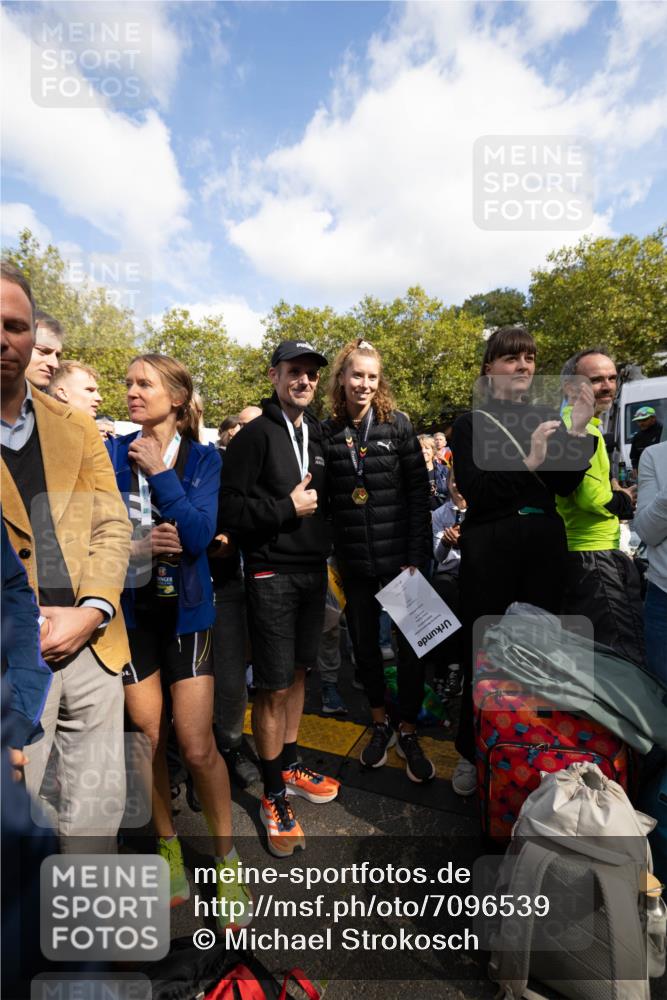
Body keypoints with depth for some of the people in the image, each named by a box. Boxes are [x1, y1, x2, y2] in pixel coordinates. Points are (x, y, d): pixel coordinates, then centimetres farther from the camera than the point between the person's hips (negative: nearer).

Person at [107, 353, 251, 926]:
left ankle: (226, 857, 24)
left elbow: (199, 536, -16)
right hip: (130, 610, 2)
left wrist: (159, 472, -17)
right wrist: (137, 546, -16)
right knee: (150, 738, 13)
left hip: (185, 610, -2)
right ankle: (168, 844, 39)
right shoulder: (112, 454, 0)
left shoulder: (204, 459, -4)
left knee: (197, 745, -1)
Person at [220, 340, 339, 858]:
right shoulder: (255, 435, -9)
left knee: (298, 671, 17)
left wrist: (326, 553, 9)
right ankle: (274, 795, 21)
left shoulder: (317, 434, 10)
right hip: (273, 575, -6)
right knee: (274, 687, 2)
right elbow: (231, 509, -15)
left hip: (314, 569, 6)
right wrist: (288, 508, -16)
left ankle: (290, 764, 36)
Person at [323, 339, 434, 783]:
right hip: (355, 563, 2)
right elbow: (325, 501, 4)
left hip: (401, 558, -2)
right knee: (364, 645, 15)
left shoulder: (397, 424, -3)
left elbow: (419, 492, -5)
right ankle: (380, 725, 38)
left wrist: (416, 557, -11)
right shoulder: (328, 432, 2)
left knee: (411, 646, 7)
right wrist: (330, 556, -1)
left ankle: (409, 733, 30)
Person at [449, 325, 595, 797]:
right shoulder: (471, 423, 0)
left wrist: (577, 430, -10)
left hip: (546, 544, 4)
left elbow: (566, 484, 1)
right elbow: (474, 490, -10)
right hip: (489, 546, -3)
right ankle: (471, 751, 25)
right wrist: (528, 461, -19)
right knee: (484, 648, 5)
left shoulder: (547, 419, 11)